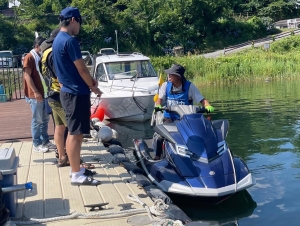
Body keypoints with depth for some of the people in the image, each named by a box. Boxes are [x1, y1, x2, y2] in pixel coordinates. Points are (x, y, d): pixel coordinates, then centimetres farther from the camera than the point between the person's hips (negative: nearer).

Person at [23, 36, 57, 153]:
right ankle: (37, 144, 6)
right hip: (35, 95, -8)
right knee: (37, 120, -2)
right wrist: (36, 92, -20)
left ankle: (45, 141, 22)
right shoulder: (29, 57, -9)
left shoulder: (40, 57, 16)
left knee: (45, 119, 13)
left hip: (44, 93, 8)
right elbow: (27, 76, -16)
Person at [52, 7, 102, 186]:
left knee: (74, 132, 17)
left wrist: (89, 80, 13)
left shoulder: (58, 40, 13)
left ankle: (76, 167, 26)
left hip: (68, 91, 10)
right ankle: (77, 175, 0)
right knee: (76, 134, -6)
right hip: (76, 93, -10)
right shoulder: (70, 41, -18)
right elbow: (81, 68, -16)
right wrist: (93, 87, -3)